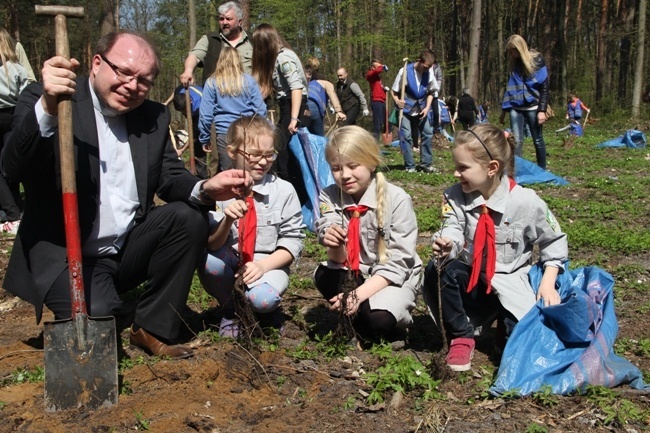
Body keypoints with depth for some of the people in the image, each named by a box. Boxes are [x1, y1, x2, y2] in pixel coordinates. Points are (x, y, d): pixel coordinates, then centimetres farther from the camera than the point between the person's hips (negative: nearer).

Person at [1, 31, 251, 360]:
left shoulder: (154, 117, 6)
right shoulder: (43, 100, -9)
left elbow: (169, 178, 4)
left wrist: (205, 189, -19)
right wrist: (48, 108, -39)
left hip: (129, 249, 5)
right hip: (66, 254, -5)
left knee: (188, 216, -19)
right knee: (96, 327, -29)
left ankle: (152, 328, -3)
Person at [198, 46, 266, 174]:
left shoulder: (212, 82, 2)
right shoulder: (249, 80, 6)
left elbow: (206, 114, 1)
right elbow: (261, 110, 4)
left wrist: (204, 138, 10)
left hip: (225, 134, -1)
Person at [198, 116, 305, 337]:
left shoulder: (283, 191, -4)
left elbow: (292, 240, -3)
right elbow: (212, 244, -8)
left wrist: (263, 265, -18)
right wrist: (227, 219, -28)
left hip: (269, 263, -1)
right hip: (230, 260, 2)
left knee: (262, 299, -33)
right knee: (208, 262, -31)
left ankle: (264, 310, 8)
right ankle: (231, 310, -1)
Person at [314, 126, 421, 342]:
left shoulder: (397, 199, -16)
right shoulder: (329, 197, -7)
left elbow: (397, 263, -16)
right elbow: (340, 260, -12)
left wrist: (359, 294, -27)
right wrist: (334, 246, -37)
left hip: (394, 277, -3)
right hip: (354, 275, 4)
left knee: (379, 320, -32)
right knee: (324, 277, -27)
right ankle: (357, 321, -4)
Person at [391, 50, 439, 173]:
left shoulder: (429, 72, -5)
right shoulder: (405, 71, -15)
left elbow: (430, 92, 7)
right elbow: (394, 91, -9)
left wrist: (427, 107, -6)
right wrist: (397, 101, -29)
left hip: (421, 109, 4)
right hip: (406, 109, -4)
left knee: (427, 133, 2)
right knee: (406, 136, -4)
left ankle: (426, 163, 11)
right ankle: (410, 165, 4)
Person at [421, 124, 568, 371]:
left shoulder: (526, 202, -12)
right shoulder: (454, 197, -6)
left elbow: (554, 242, 1)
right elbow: (452, 231, -21)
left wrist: (548, 282, -9)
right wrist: (445, 246, -45)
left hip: (509, 285, -2)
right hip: (469, 279, 2)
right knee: (437, 270, -31)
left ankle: (503, 319, 12)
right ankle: (461, 336, -10)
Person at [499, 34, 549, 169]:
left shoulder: (536, 60, -4)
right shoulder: (514, 64, 10)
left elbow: (544, 87, -7)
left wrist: (542, 110, -14)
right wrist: (504, 110, 14)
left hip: (532, 107, -3)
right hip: (516, 108, 4)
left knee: (538, 140, 5)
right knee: (516, 141, -6)